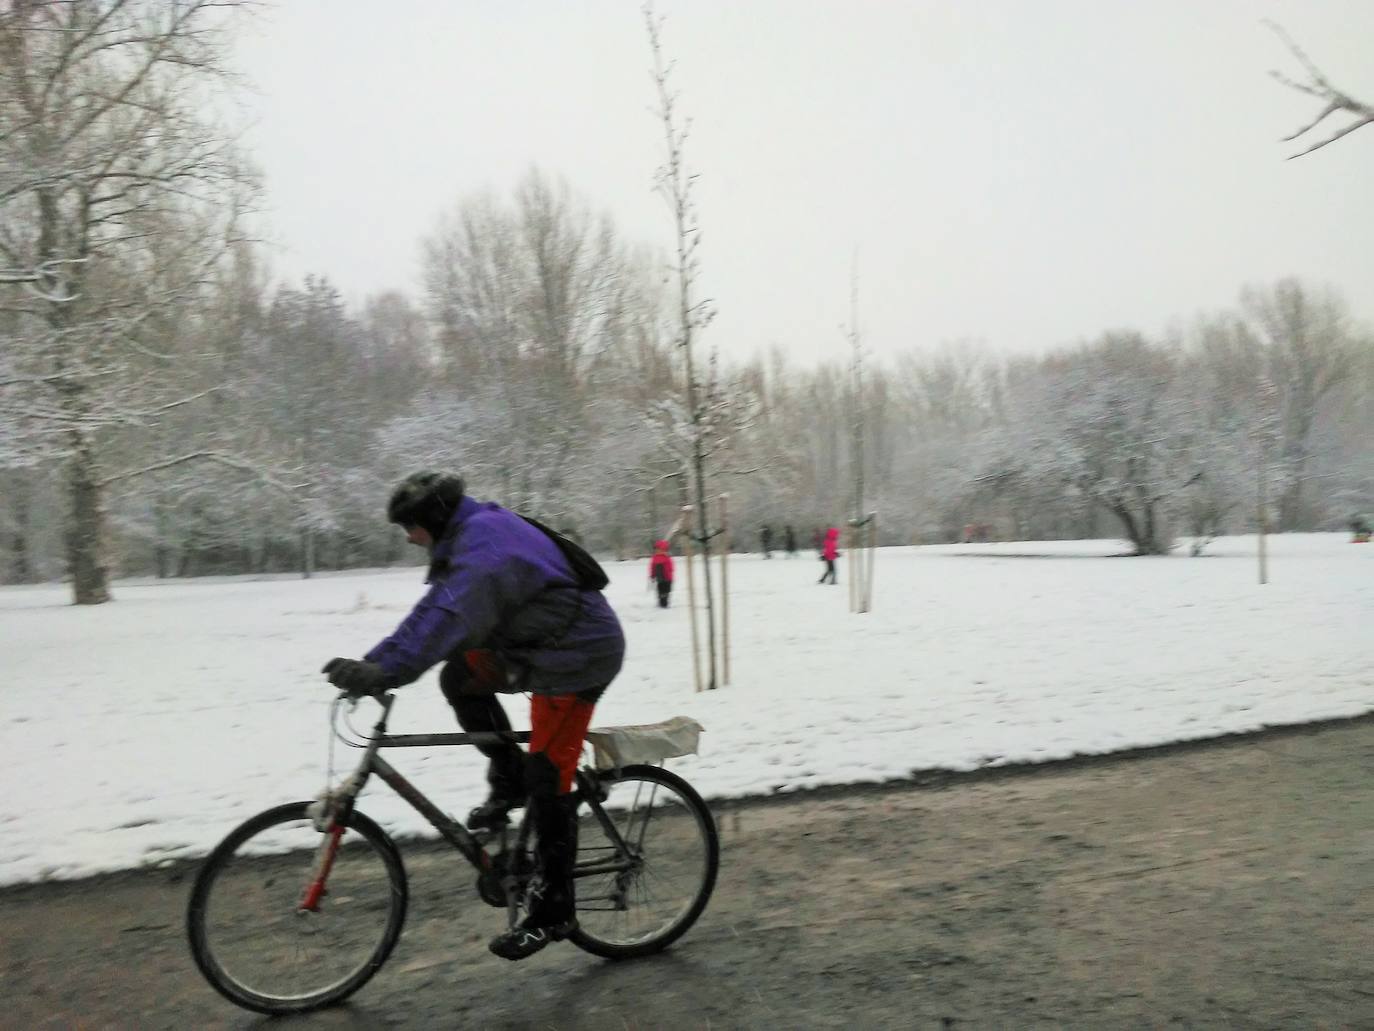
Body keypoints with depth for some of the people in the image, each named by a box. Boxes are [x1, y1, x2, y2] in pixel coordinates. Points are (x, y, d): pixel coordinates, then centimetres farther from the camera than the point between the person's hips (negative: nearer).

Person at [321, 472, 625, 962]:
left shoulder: (485, 544, -22)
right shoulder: (471, 536, 10)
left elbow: (449, 615, -37)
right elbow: (434, 609, 8)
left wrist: (386, 671, -43)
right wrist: (370, 664, 1)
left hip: (576, 656, -10)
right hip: (539, 646, 10)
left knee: (545, 780, -6)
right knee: (459, 678, 1)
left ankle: (554, 912, 7)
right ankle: (508, 780, 16)